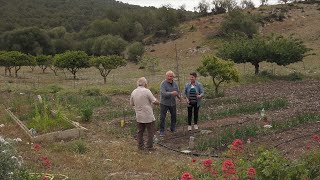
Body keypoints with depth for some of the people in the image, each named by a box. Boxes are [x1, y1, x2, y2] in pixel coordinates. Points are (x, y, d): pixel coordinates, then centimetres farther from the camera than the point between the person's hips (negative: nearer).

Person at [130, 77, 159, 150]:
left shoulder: (133, 92, 2)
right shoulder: (146, 91, -15)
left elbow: (131, 104, 13)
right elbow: (155, 101, -15)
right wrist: (158, 103, 7)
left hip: (139, 116, 5)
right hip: (148, 116, -5)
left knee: (140, 131, 17)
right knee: (151, 131, 7)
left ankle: (140, 146, 21)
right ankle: (149, 146, 10)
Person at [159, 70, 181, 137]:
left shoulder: (174, 83, 3)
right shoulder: (163, 83, -16)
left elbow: (177, 91, 13)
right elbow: (163, 93, -27)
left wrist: (178, 96, -9)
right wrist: (171, 93, -41)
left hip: (173, 103, 5)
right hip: (164, 103, -5)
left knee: (174, 116, 16)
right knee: (162, 117, -2)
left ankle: (173, 128, 34)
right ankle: (162, 131, 8)